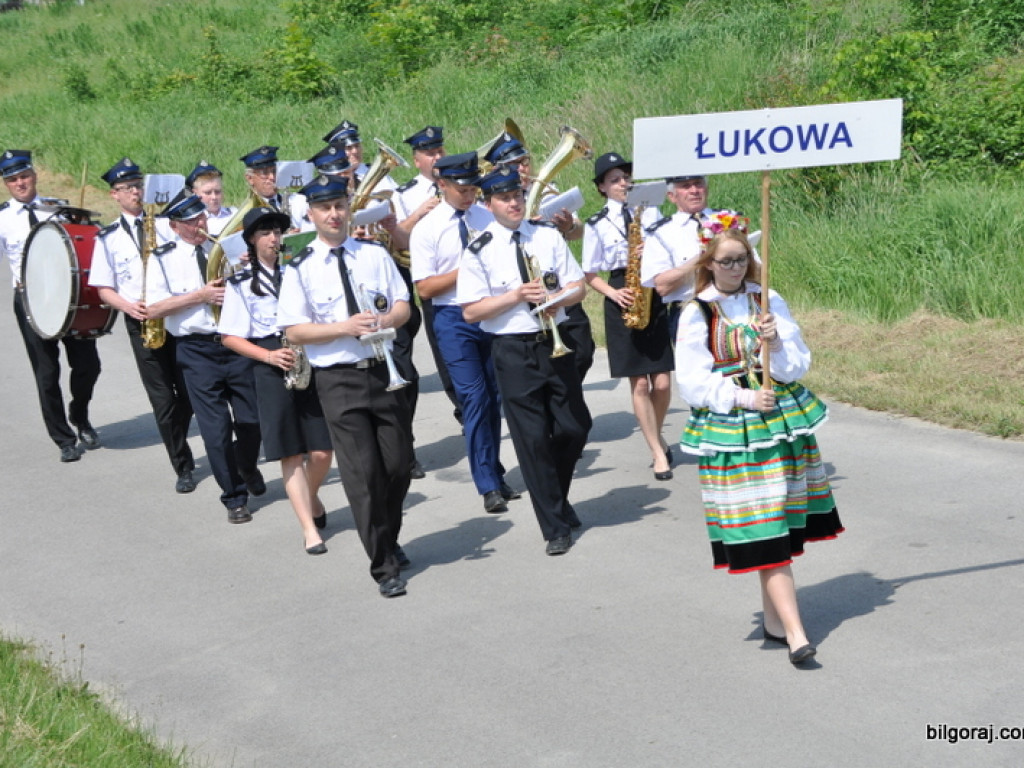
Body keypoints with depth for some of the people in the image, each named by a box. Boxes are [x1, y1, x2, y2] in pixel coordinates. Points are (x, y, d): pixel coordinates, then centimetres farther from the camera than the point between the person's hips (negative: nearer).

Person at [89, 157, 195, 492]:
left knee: (188, 393, 3)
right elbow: (104, 288, 5)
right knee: (162, 399, -2)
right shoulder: (108, 237, 6)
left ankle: (177, 442, 26)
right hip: (141, 322, -1)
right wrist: (128, 306, -13)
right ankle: (183, 467, 7)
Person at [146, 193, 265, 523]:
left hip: (238, 344, 2)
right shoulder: (164, 259, 1)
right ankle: (235, 497, 14)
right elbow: (155, 309, -8)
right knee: (216, 427, -1)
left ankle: (247, 468, 40)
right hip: (197, 350, -2)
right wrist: (202, 295, -14)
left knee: (252, 419, 8)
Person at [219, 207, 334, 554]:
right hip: (272, 369, -2)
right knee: (291, 453, -3)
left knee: (321, 450, -1)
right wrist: (269, 356, -12)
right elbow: (230, 337, 2)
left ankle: (311, 498, 29)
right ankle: (309, 528, 2)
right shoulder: (242, 283, 5)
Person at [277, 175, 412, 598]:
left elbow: (403, 305, 9)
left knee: (399, 463, 8)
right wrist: (345, 328, -17)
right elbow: (294, 330, -4)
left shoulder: (375, 254, 8)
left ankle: (389, 540, 35)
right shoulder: (300, 269, -1)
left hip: (385, 369, 3)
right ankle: (384, 567, 5)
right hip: (338, 379, -3)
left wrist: (387, 319, -14)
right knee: (362, 472, -5)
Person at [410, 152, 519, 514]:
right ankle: (488, 487, 0)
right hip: (455, 319, -3)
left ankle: (494, 474, 25)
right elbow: (424, 288, -8)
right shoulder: (426, 229, -5)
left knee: (494, 398, 10)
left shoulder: (488, 218, 6)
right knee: (474, 399, -7)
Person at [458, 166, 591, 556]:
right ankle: (555, 527, 7)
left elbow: (578, 286, 7)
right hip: (512, 351, -3)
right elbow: (471, 311, -7)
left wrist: (557, 298, -14)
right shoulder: (478, 252, -4)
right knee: (532, 438, -3)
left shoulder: (549, 236, 7)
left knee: (575, 427, 7)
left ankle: (557, 498, 33)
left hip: (554, 342, 3)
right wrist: (517, 296, -17)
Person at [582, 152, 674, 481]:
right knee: (639, 383, -2)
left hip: (656, 296, 1)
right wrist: (613, 293, -12)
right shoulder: (596, 225, 3)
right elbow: (590, 275, 5)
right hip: (623, 302, -1)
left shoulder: (650, 212, 7)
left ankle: (657, 437, 25)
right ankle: (658, 452, 8)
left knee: (662, 382, -2)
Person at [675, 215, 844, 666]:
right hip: (732, 432, -3)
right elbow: (693, 384, -6)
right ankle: (794, 632, -11)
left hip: (783, 420, 3)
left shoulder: (769, 302, 5)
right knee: (763, 533, -8)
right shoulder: (697, 315, -3)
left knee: (779, 524, 7)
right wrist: (743, 397, -15)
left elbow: (799, 365, 4)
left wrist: (777, 345, -15)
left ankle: (773, 617, 23)